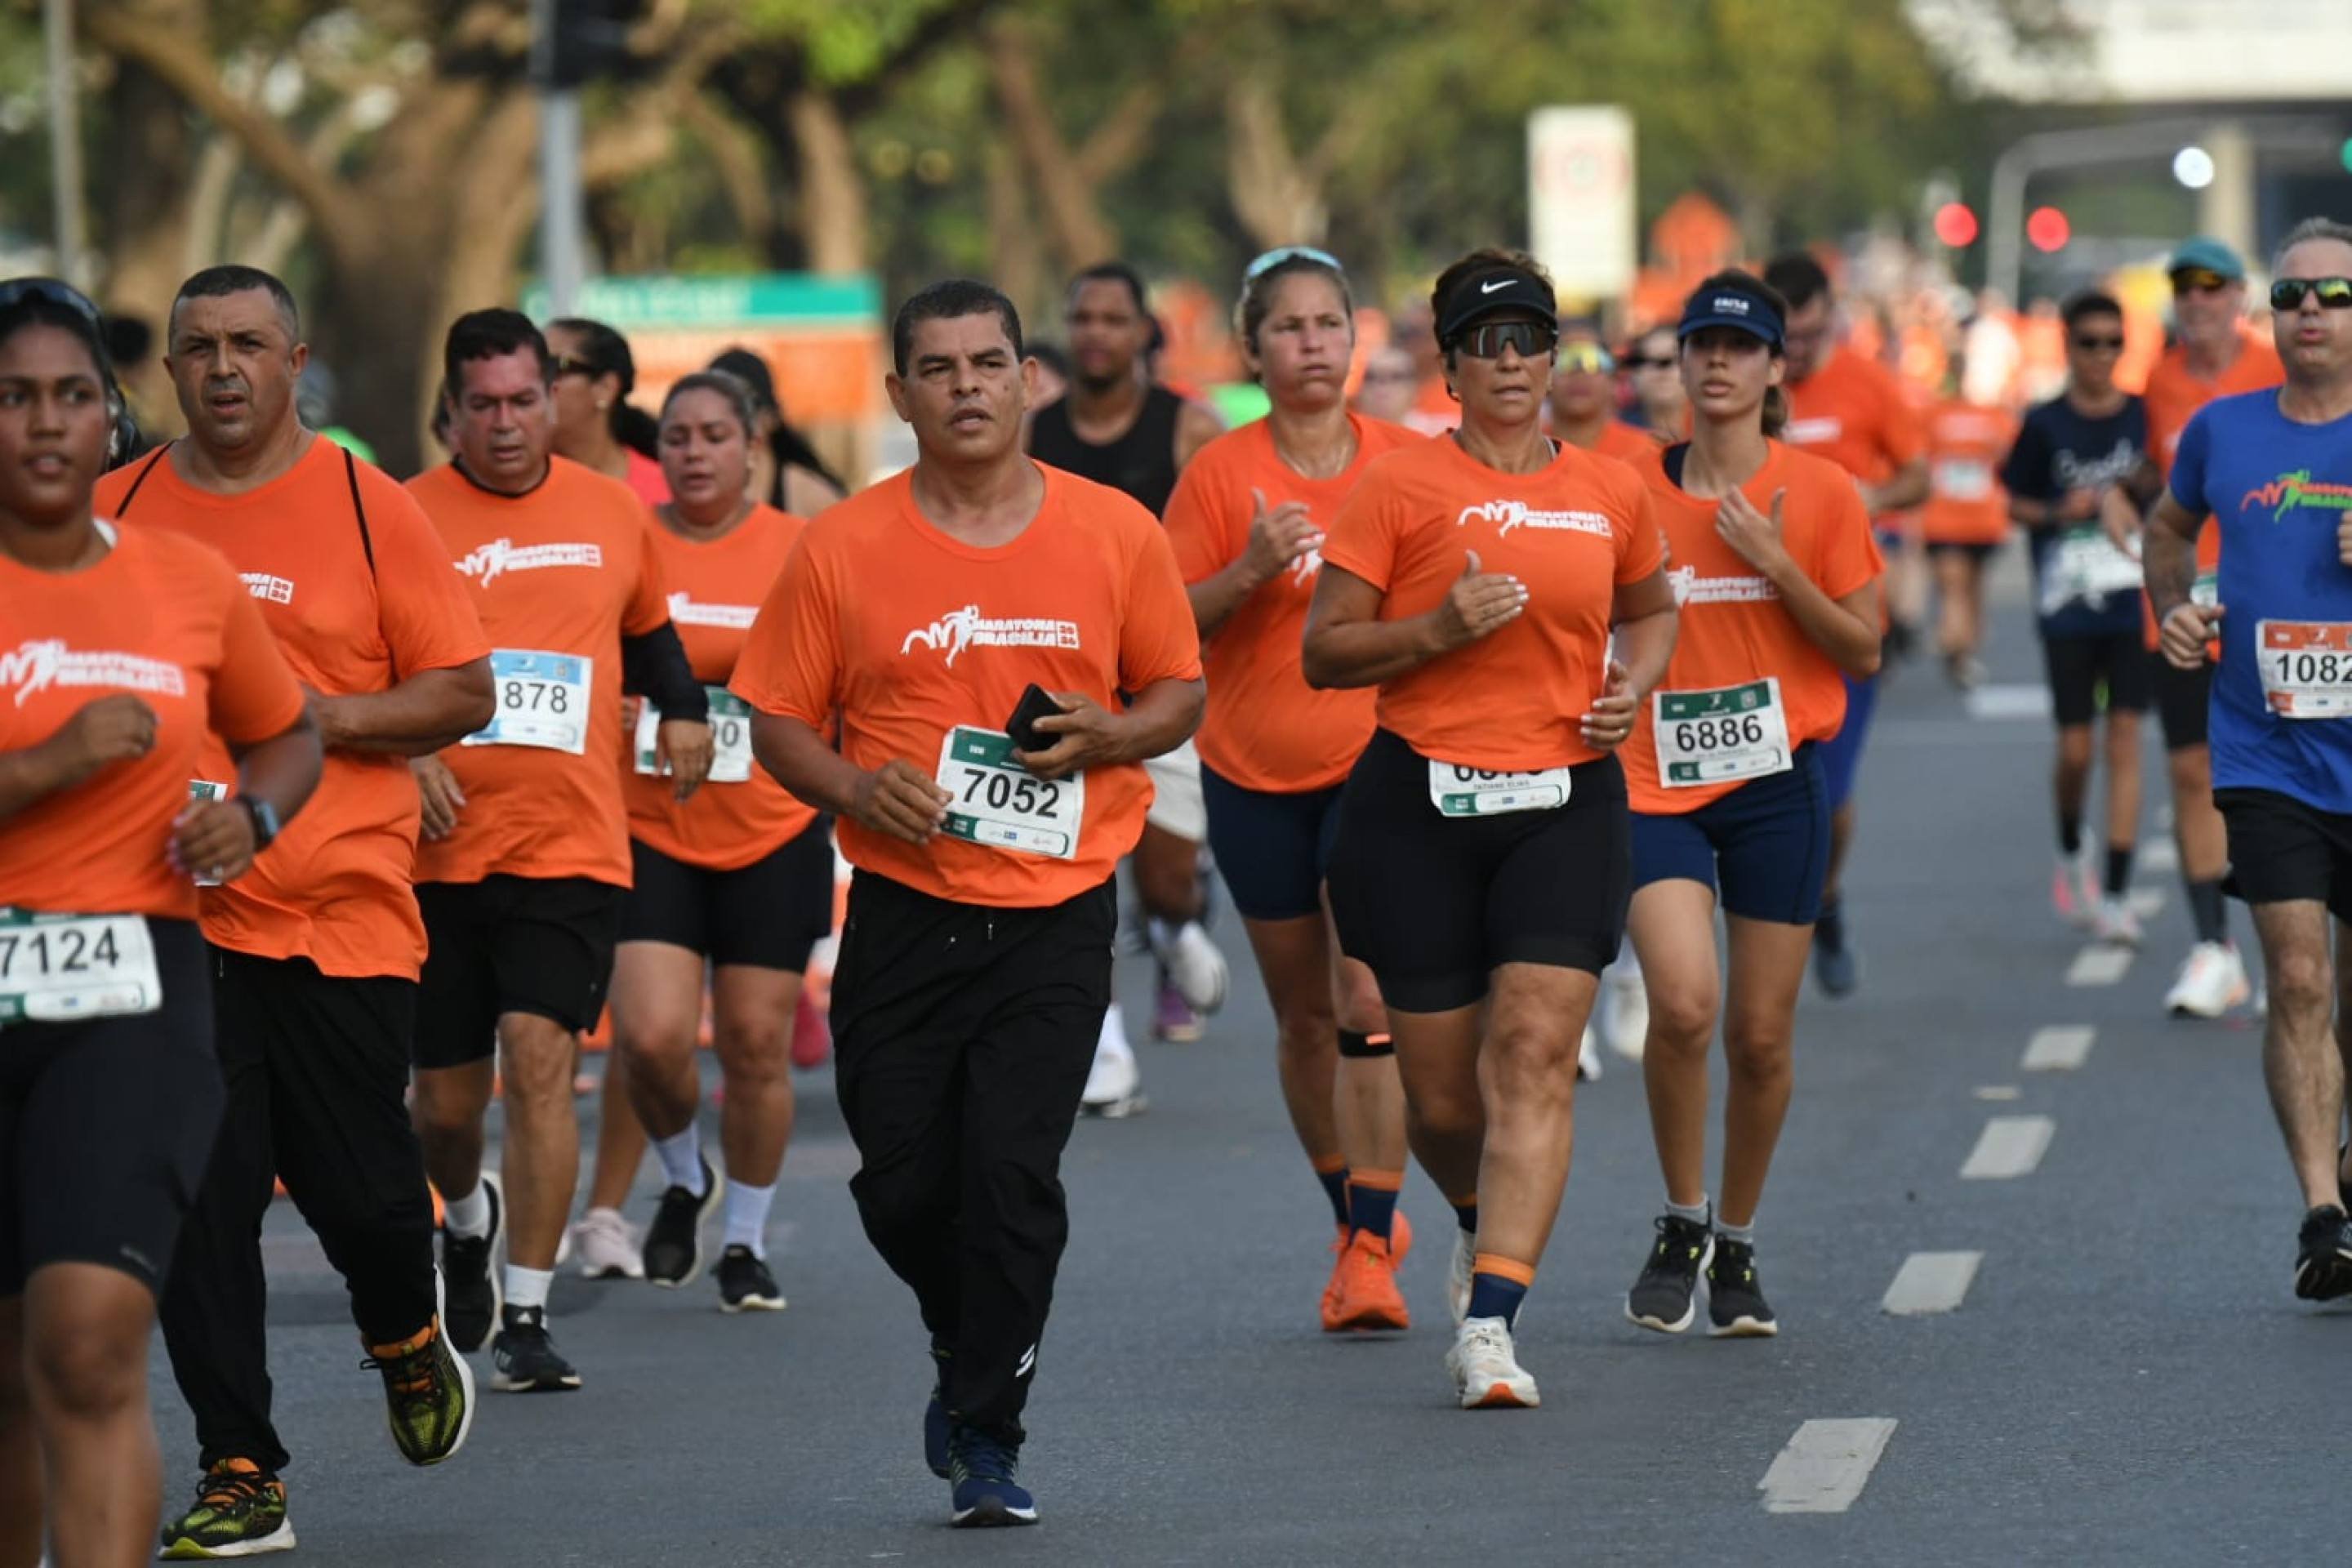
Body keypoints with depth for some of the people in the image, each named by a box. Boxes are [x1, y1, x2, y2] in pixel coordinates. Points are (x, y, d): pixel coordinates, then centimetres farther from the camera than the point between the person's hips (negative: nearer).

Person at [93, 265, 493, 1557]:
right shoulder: (116, 514, 7)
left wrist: (322, 716, -13)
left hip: (340, 909, -2)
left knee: (359, 1188, 0)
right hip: (172, 908, 2)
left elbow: (462, 694, 0)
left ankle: (408, 1344, 33)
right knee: (199, 1199, -2)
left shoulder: (368, 508, 0)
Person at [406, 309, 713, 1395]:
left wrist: (684, 712, 6)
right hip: (441, 847, 0)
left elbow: (648, 631, 24)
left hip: (573, 846, 0)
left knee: (539, 1060, -14)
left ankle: (526, 1317, -8)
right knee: (448, 1093, 8)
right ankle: (467, 1220, 43)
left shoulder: (613, 512, 7)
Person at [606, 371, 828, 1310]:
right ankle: (683, 1179, 19)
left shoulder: (800, 552, 0)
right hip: (650, 834, 0)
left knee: (757, 1047, 3)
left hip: (773, 836, 0)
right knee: (651, 1036, -13)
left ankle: (747, 1242, 21)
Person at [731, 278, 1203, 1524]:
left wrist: (1108, 735, -9)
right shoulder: (841, 549, 0)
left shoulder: (1114, 533, 2)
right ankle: (971, 1354, 32)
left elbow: (1180, 692, 11)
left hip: (1056, 915, -1)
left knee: (1013, 1173, -11)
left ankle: (987, 1439, 2)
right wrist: (860, 788, -14)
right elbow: (778, 721, 5)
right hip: (902, 906, 1)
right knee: (900, 1184, 1)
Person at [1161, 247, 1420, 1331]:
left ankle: (1370, 1252, -14)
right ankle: (1359, 1216, 28)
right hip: (1255, 772, 1)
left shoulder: (1405, 462, 0)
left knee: (1368, 999, -15)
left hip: (1378, 764, -1)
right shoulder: (1220, 472, -2)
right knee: (1303, 1013, 10)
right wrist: (1252, 569, -19)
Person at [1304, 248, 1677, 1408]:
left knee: (1535, 1053, -16)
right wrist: (1438, 630, -16)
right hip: (1419, 802, -1)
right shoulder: (1400, 486, -1)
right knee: (1440, 1087, 4)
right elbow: (1323, 654, -1)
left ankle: (1489, 1323, -21)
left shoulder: (1612, 493, 10)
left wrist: (1632, 685, 8)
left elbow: (1652, 611, 29)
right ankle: (1485, 1225, 39)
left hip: (1567, 801, 1)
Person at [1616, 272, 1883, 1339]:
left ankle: (1736, 1245, 24)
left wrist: (1775, 563, -13)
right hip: (1655, 783, 0)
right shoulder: (1633, 491, 4)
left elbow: (1863, 651, -1)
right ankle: (1680, 1224, 1)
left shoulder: (1820, 494, 0)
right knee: (1682, 1002, -20)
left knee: (1761, 1036, 4)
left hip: (1775, 783, 0)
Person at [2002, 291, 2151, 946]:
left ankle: (2114, 895, -4)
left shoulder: (2145, 418, 1)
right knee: (2075, 751, 1)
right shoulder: (2045, 425, -2)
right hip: (2068, 609, 0)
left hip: (2135, 603, 0)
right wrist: (2056, 513, -11)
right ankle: (2071, 854, 31)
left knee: (2125, 742, -6)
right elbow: (2013, 502, 7)